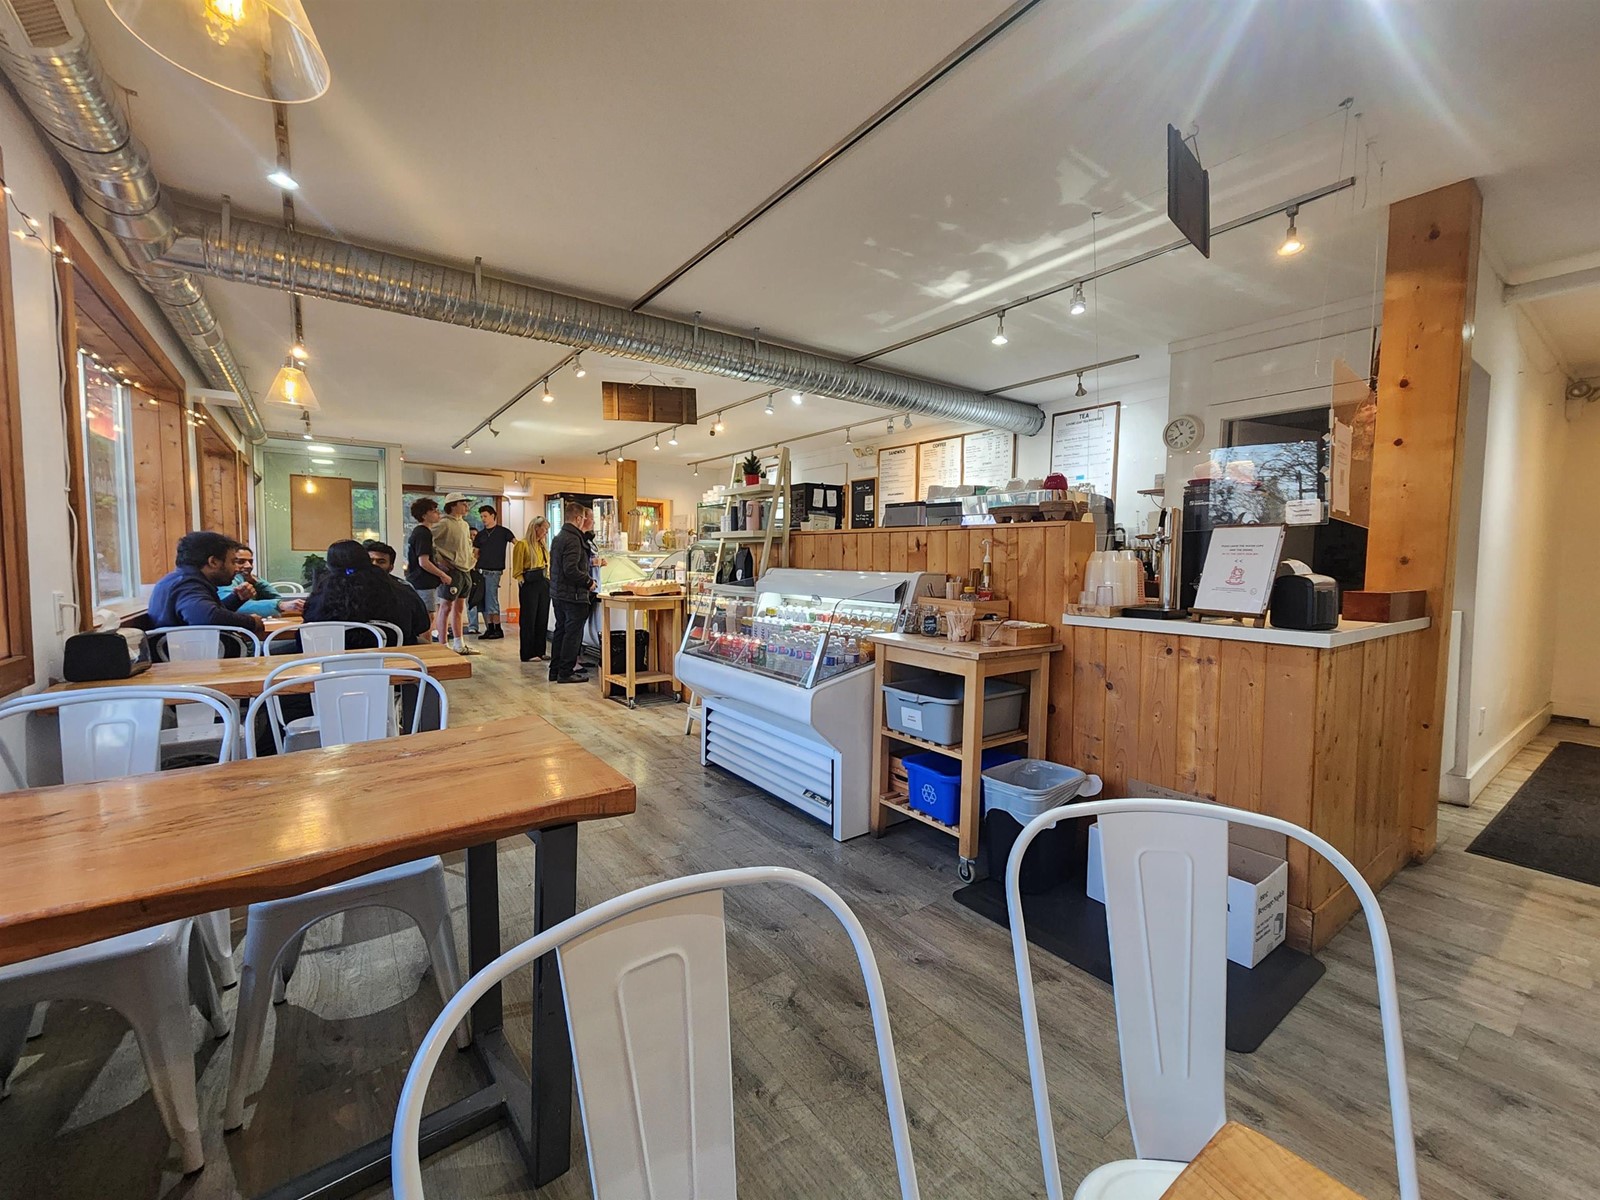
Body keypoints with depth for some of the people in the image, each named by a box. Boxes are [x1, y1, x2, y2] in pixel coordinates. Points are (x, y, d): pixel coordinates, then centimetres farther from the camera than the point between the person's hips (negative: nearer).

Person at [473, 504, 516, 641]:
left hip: (493, 571, -6)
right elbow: (476, 553, 17)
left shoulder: (503, 531, 1)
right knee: (483, 601, 5)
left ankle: (498, 629, 0)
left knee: (491, 600, -8)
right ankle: (489, 629, 12)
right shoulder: (481, 534, 16)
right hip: (481, 570, 6)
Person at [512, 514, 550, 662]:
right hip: (529, 584, -7)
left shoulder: (543, 545, 16)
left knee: (543, 619, 8)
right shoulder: (522, 544, -6)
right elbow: (517, 570, -7)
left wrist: (548, 580, 9)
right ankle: (528, 654, 4)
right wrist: (523, 581, -14)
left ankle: (539, 651, 16)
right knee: (529, 620, -1)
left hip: (544, 583, 7)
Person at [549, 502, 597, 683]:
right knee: (573, 633, -1)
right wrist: (589, 582, -13)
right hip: (573, 594, -10)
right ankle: (566, 672, 5)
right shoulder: (573, 539, -17)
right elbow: (571, 570, -25)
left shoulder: (558, 538, 14)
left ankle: (555, 670, 22)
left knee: (561, 631, 16)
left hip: (558, 592, 10)